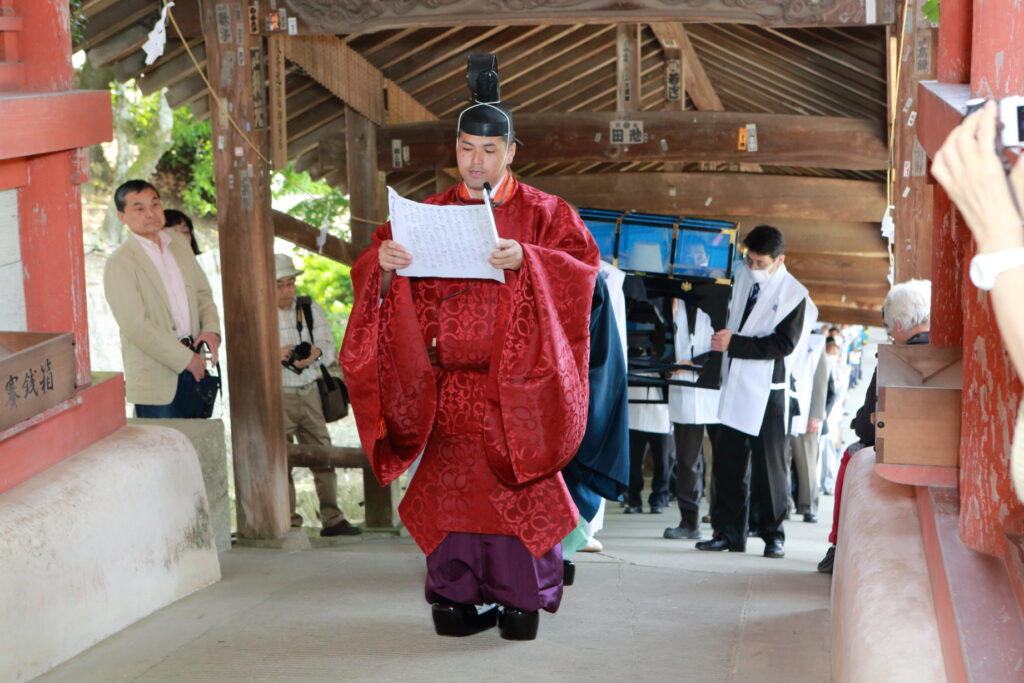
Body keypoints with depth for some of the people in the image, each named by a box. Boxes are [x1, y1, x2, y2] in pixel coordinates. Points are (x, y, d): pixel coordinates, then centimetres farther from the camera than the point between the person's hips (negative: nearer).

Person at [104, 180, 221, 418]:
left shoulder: (179, 243, 11)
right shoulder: (119, 263, -11)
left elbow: (202, 292, 19)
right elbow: (135, 325, -17)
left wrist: (211, 327, -2)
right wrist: (184, 358, -16)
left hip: (192, 362, 6)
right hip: (155, 376, -6)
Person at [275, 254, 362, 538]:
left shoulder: (310, 309, 10)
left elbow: (328, 344, 6)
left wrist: (317, 351, -16)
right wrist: (275, 355, -24)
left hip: (309, 392, 3)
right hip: (277, 395, -3)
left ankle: (332, 519, 7)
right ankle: (288, 523, 2)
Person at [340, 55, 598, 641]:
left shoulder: (543, 212, 6)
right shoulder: (431, 213, 13)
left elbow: (583, 260, -9)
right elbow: (373, 274, 7)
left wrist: (526, 260, -25)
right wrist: (384, 263, -17)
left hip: (517, 384, -2)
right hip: (450, 385, 2)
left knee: (521, 485, -3)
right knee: (452, 484, -1)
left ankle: (523, 597, 6)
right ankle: (460, 595, 6)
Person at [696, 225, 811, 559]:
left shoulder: (793, 294, -9)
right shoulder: (742, 275, 7)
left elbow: (782, 344, -15)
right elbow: (729, 313, 25)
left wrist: (734, 343, -18)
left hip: (766, 390, -5)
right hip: (734, 384, 5)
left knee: (768, 464, -1)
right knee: (727, 463, 6)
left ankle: (773, 535, 8)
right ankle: (729, 532, 13)